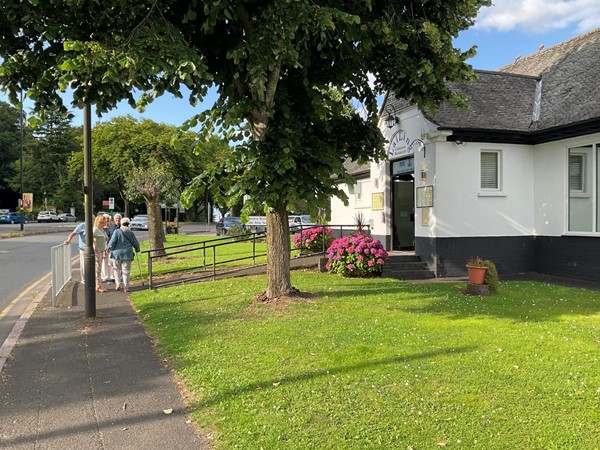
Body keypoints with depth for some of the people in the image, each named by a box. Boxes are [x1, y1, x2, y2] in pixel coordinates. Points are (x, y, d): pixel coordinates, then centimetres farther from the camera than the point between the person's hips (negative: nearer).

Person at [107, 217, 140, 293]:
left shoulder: (117, 231, -5)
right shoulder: (130, 233, 3)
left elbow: (112, 242, -7)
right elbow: (135, 243, 12)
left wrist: (109, 248, 11)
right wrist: (137, 249, 31)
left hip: (117, 253, -1)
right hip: (127, 253, 1)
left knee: (117, 269, 13)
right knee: (126, 271, 5)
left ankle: (118, 283, -3)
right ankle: (126, 287, 6)